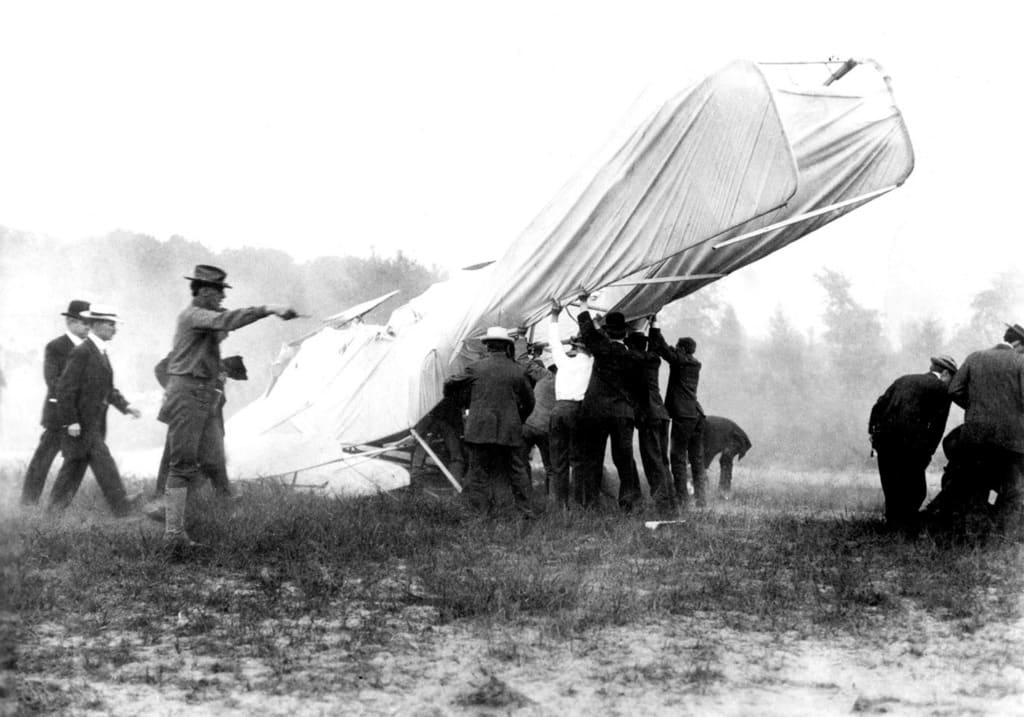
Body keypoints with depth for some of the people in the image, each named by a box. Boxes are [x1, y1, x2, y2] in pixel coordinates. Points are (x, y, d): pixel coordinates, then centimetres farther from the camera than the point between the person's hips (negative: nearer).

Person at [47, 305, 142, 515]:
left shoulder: (101, 352, 14)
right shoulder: (82, 352, -16)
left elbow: (107, 388, 21)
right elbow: (65, 387, -19)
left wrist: (124, 406, 9)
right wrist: (70, 421, -21)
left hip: (95, 423, 9)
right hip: (82, 423, -9)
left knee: (75, 464, 13)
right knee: (103, 464, -8)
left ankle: (56, 506, 21)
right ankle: (121, 506, -5)